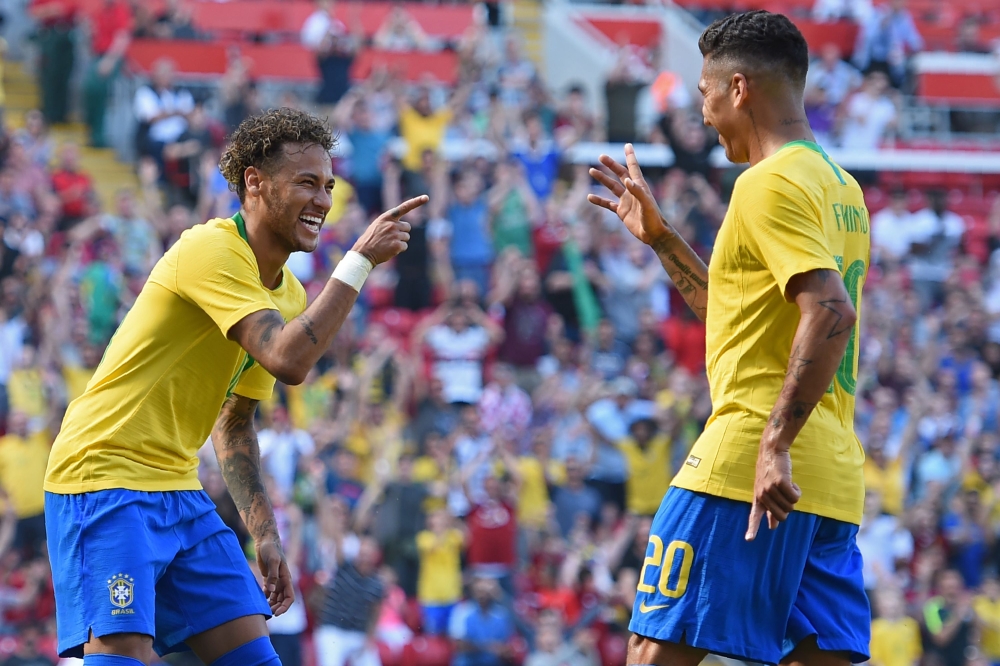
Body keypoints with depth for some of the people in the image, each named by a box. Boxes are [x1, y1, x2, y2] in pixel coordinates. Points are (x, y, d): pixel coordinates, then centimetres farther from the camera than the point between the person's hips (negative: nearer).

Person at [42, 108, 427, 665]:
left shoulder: (289, 294, 12)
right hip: (105, 480, -9)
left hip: (179, 492, 9)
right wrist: (361, 260, -22)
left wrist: (264, 534, 13)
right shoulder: (211, 250, -16)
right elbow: (289, 361, -29)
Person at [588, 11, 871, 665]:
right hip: (833, 479, 9)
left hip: (746, 467, -9)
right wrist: (657, 234, 30)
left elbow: (831, 312, -22)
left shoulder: (770, 182, -9)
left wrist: (776, 443, -25)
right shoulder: (841, 186, 20)